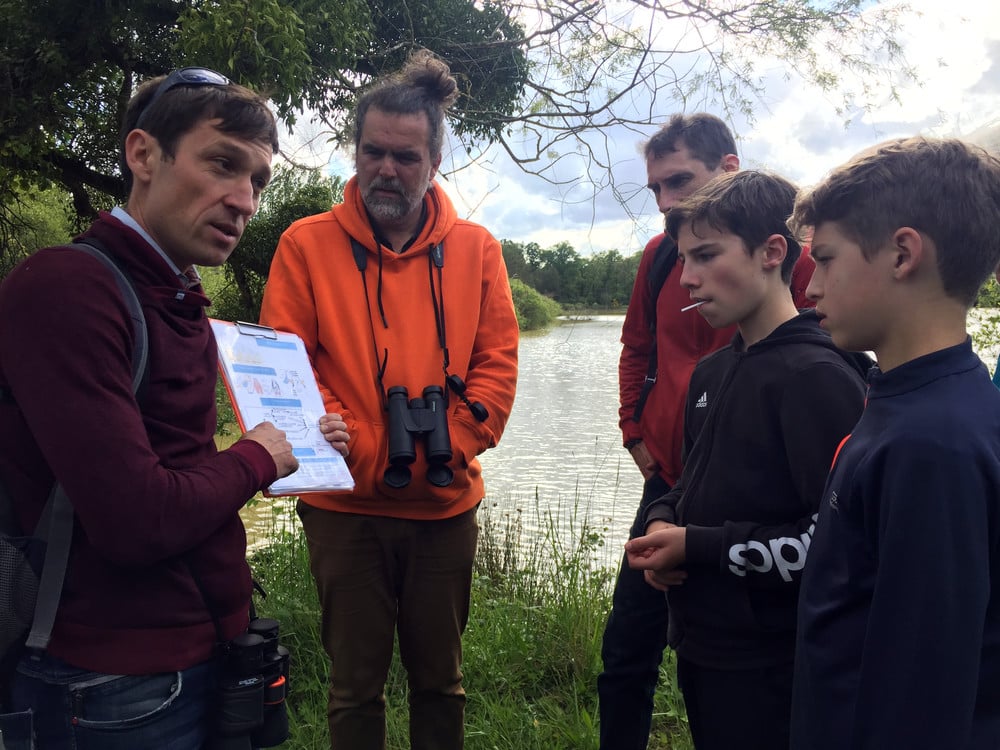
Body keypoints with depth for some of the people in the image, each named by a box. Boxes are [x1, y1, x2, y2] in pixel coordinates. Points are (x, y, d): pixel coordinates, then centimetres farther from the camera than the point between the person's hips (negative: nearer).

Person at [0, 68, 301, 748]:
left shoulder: (179, 301, 10)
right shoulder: (62, 289, -20)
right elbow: (136, 520, -26)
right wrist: (255, 458, -11)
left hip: (208, 650, 9)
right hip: (120, 692, -8)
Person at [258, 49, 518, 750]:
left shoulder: (475, 248, 4)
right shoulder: (308, 244, -2)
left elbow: (497, 360, 1)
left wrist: (452, 448, -11)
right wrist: (355, 450, -18)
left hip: (445, 503, 2)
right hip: (345, 506, -1)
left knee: (440, 678, 16)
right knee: (356, 683, 12)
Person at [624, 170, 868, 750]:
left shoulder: (817, 375, -18)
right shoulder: (712, 372, 9)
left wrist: (697, 547, -18)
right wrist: (663, 522, -1)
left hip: (770, 669, -8)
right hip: (701, 648, 8)